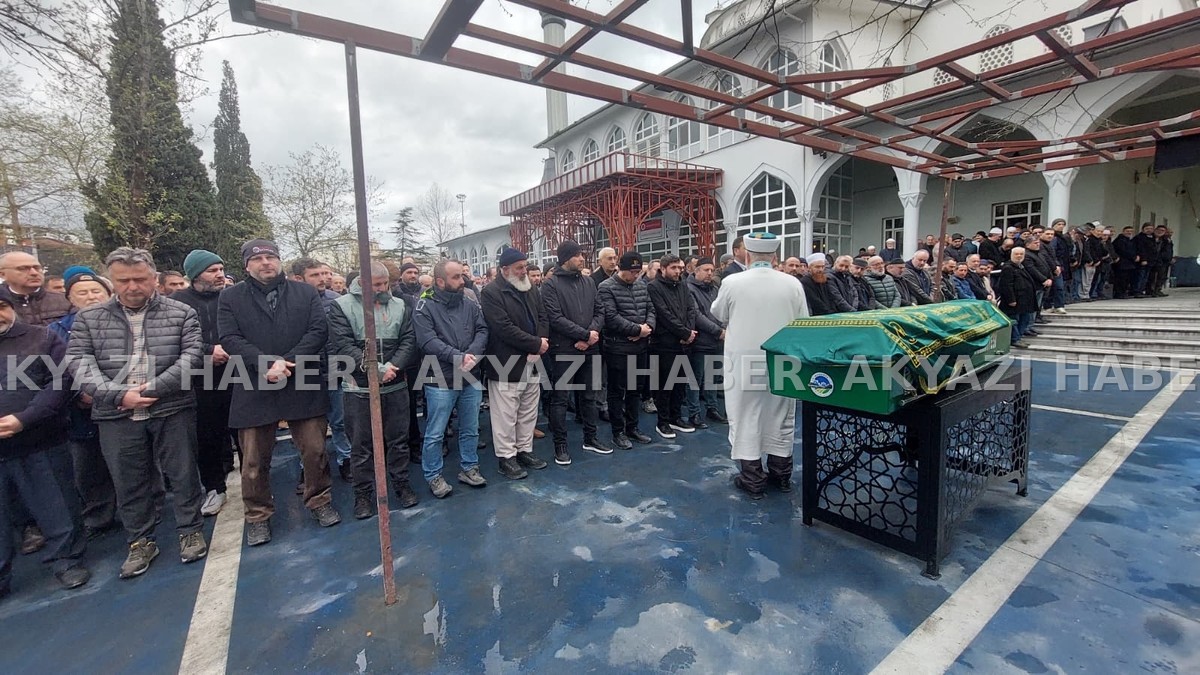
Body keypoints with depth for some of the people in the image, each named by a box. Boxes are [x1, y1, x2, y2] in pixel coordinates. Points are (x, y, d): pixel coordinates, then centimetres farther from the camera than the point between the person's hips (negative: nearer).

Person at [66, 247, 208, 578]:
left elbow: (191, 356, -8)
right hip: (116, 415, 2)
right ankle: (141, 542, 29)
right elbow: (79, 362, -1)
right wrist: (119, 394, -15)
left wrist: (152, 388, -17)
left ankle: (190, 531, 25)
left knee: (183, 473, 7)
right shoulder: (89, 318, 7)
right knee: (129, 482, 13)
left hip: (172, 410, -2)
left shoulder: (181, 313, 0)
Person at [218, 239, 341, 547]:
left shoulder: (305, 292, 6)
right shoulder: (230, 297, 5)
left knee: (314, 450, 8)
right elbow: (230, 339, -5)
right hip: (254, 390, 0)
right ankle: (257, 515, 29)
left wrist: (287, 362, -15)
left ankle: (320, 501, 28)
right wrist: (268, 363, -20)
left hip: (304, 386, 0)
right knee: (254, 460, 10)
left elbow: (319, 330, -4)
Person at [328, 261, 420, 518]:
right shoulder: (342, 306, -4)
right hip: (359, 388, -2)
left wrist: (392, 366, -17)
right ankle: (363, 493, 24)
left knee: (398, 439, 13)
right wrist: (375, 369, -21)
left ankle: (401, 483, 29)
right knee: (362, 444, 8)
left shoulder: (399, 306, 6)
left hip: (396, 386, 3)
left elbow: (408, 341, 0)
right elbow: (342, 346, -13)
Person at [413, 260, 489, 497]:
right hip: (440, 380, -4)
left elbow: (483, 331, -2)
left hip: (471, 379, 5)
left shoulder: (470, 305, 7)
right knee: (435, 433, 6)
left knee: (470, 429, 16)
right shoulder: (425, 307, -8)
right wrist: (459, 357, -24)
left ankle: (469, 468, 33)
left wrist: (472, 354, -20)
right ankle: (433, 476, 24)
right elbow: (428, 341, -19)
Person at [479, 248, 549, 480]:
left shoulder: (531, 289, 12)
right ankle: (506, 457, 16)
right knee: (506, 415, 2)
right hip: (506, 364, -7)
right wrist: (536, 344, -16)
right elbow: (504, 328, -20)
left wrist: (542, 341, -10)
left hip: (532, 361, 7)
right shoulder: (491, 293, -12)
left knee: (529, 412, 16)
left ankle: (524, 450, 30)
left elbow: (543, 317, 10)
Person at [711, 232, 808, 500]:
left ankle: (752, 479, 13)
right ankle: (781, 474, 28)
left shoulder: (732, 283, -10)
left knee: (746, 416, 6)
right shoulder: (792, 284, -5)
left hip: (744, 360, -2)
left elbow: (718, 314, 7)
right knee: (781, 416, 15)